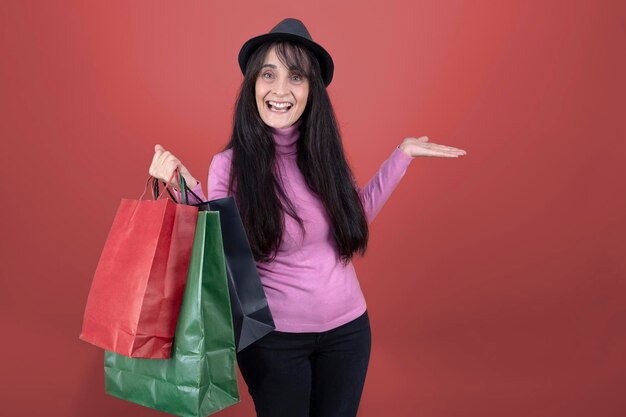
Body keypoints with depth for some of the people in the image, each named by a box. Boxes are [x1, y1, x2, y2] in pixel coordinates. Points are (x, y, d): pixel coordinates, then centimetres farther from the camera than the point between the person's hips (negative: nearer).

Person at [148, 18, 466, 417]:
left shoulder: (322, 153, -4)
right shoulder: (230, 165, -15)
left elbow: (356, 216, 11)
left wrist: (402, 154, 8)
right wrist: (187, 189, -25)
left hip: (348, 327, 4)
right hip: (273, 338, -3)